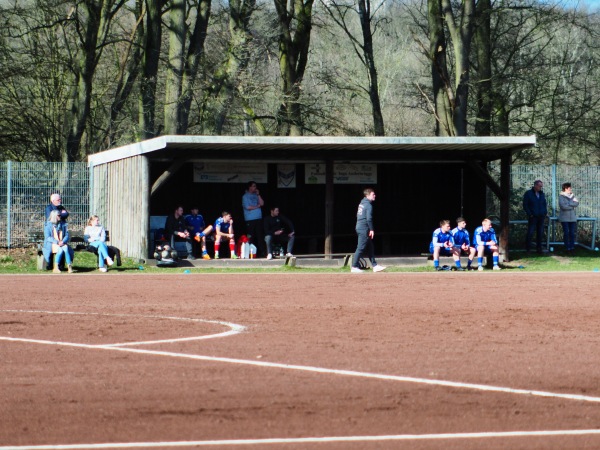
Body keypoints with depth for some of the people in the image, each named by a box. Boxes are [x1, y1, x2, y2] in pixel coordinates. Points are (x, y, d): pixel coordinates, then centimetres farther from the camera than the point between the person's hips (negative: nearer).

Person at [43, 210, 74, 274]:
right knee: (60, 249, -35)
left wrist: (63, 241, -13)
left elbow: (67, 235, 10)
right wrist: (57, 242, -20)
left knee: (66, 248, -33)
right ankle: (56, 268, -33)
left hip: (62, 243, 3)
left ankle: (69, 267, -36)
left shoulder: (63, 224, 15)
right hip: (52, 244, -3)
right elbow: (47, 237, -5)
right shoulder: (48, 225, 3)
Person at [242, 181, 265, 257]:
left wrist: (258, 194, 1)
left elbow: (262, 203, 6)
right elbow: (248, 207, -9)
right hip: (250, 219, -5)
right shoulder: (245, 196, 1)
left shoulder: (256, 195, 15)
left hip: (258, 218, 5)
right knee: (251, 237, -4)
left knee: (260, 236, -1)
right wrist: (257, 206, 0)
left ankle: (261, 252, -1)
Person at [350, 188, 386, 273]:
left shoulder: (361, 203, 15)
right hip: (364, 229, -10)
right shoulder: (368, 205, -13)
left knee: (370, 248, 12)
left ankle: (375, 266, 14)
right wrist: (371, 229, -15)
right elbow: (369, 218, -20)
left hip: (359, 227, 10)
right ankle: (354, 267, -7)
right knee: (361, 248, -7)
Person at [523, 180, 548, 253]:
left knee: (540, 233, 6)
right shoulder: (528, 193, -2)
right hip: (533, 217, -5)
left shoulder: (542, 194, 14)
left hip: (541, 217, 5)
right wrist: (530, 214, -11)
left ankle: (539, 248, 12)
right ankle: (527, 248, 1)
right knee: (530, 233, -6)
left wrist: (545, 213, 7)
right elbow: (525, 205, -3)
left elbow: (545, 204, 22)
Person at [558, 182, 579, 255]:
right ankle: (568, 248, 2)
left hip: (572, 218, 4)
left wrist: (569, 203, -14)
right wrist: (572, 206, -8)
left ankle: (572, 247, 8)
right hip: (564, 218, -4)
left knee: (572, 233, 2)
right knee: (566, 233, -3)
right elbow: (563, 206, -17)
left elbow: (577, 203, -4)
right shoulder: (561, 196, -5)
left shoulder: (572, 196, 10)